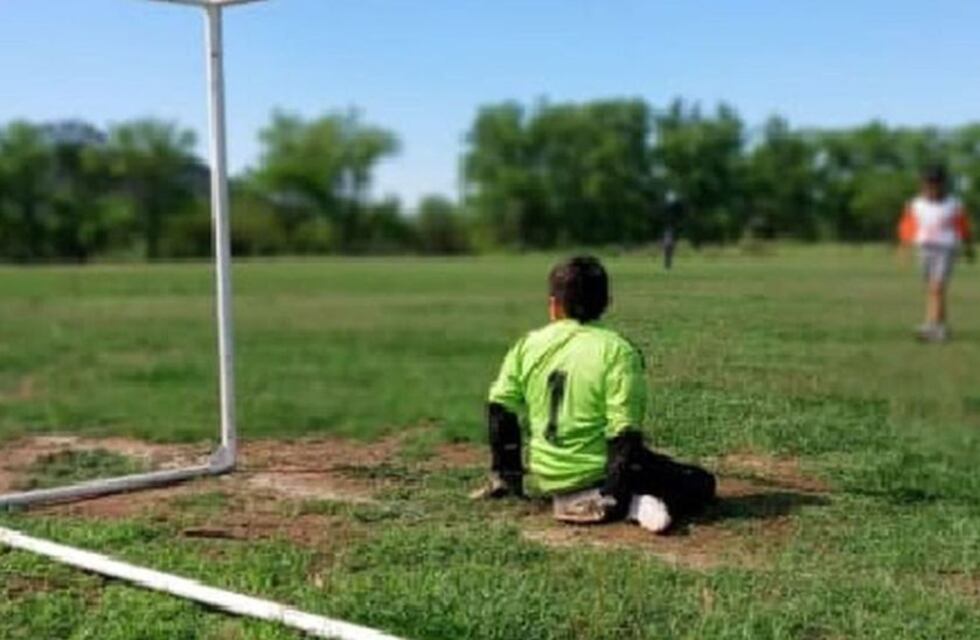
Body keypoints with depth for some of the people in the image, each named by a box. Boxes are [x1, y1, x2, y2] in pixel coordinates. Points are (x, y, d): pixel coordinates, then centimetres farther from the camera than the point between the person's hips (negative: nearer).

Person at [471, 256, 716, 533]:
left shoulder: (527, 345, 2)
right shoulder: (617, 350, -11)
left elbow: (500, 408, 4)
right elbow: (625, 431, -18)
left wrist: (505, 475, 15)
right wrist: (614, 498, -16)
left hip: (548, 478, 6)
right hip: (596, 474, -6)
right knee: (701, 483, 4)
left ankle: (570, 499, 6)